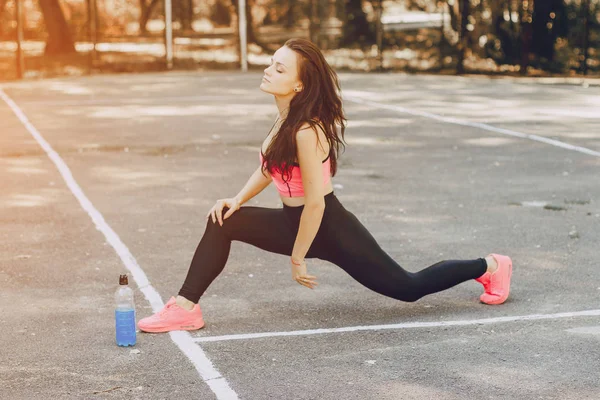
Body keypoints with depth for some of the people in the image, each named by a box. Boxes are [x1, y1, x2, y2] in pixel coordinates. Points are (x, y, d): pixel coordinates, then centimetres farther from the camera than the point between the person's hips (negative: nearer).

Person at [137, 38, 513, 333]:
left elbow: (315, 203, -25)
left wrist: (298, 259, -16)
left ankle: (488, 266, 25)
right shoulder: (287, 118, -2)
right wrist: (237, 200, 2)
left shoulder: (306, 131, -29)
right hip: (297, 219, 9)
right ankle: (186, 308, 1)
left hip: (331, 229, -8)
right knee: (223, 221, -3)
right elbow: (269, 165, 15)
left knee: (408, 287, 5)